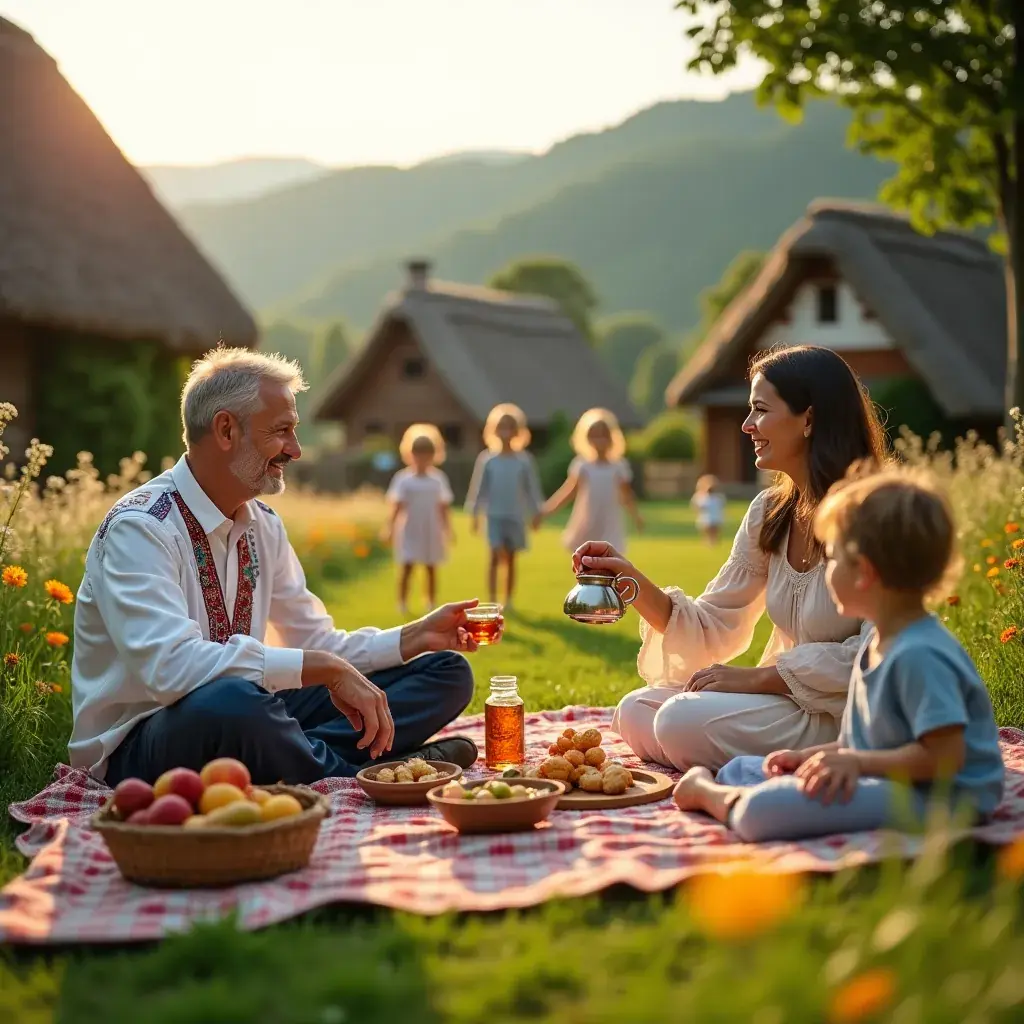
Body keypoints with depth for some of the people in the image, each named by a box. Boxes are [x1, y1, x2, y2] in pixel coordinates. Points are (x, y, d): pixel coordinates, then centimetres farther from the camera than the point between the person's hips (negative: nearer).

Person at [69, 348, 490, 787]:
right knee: (232, 701, -44)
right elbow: (169, 666, -32)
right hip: (139, 749, -8)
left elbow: (318, 645, 16)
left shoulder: (263, 525, 9)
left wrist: (416, 636, 1)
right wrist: (327, 669, -30)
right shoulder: (141, 527, -17)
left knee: (446, 672, 2)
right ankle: (357, 777, -17)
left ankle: (312, 759, -21)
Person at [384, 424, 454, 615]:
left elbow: (443, 507, 7)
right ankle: (402, 603, 3)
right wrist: (390, 528, -10)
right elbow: (397, 506, -4)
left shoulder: (438, 479, 3)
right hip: (410, 530, -2)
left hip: (431, 531, 2)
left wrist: (447, 529, 6)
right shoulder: (403, 479, -4)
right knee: (406, 567, -4)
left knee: (431, 568, 8)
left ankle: (432, 603, 18)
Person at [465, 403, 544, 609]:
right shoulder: (486, 459, -2)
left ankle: (508, 601, 17)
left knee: (511, 559, 9)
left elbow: (532, 488, 5)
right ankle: (492, 601, -4)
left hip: (515, 516, 1)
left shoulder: (524, 460, 0)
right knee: (496, 556, -7)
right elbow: (479, 487, 2)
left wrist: (536, 513, 5)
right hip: (495, 515, -1)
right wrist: (474, 514, 2)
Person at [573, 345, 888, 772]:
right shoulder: (768, 513, 7)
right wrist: (633, 581, -7)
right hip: (785, 699, 8)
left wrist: (759, 677, -20)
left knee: (685, 720, -22)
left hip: (848, 717, -8)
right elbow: (715, 629, 7)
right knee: (636, 712, -4)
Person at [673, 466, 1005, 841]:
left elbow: (943, 756, -24)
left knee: (760, 810, -26)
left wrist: (856, 761, -19)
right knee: (740, 769, 20)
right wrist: (813, 755, 9)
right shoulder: (877, 642, 12)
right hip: (887, 781, 11)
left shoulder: (919, 655, -22)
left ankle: (714, 797, 1)